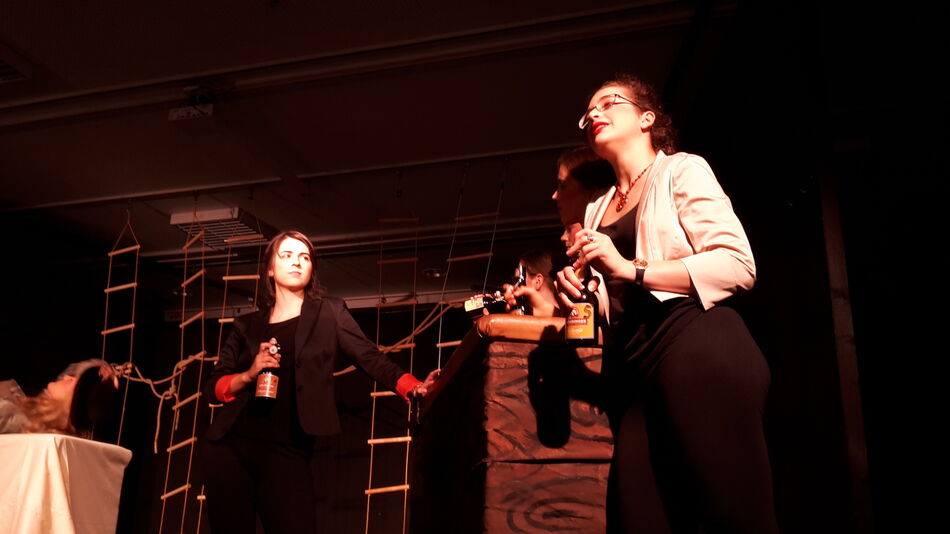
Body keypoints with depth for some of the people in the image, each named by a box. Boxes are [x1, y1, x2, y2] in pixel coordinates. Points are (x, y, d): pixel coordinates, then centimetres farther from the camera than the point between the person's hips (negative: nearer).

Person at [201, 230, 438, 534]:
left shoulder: (329, 312, 7)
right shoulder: (247, 326, 12)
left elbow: (371, 358, -5)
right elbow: (214, 387, 10)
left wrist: (415, 388, -21)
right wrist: (249, 374, -10)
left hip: (287, 452, -2)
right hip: (230, 446, 3)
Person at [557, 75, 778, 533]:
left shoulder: (681, 170, 6)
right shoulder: (598, 210, 25)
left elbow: (738, 266, -8)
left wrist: (631, 268, -14)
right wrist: (578, 293, 6)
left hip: (699, 352, -6)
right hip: (635, 371, 6)